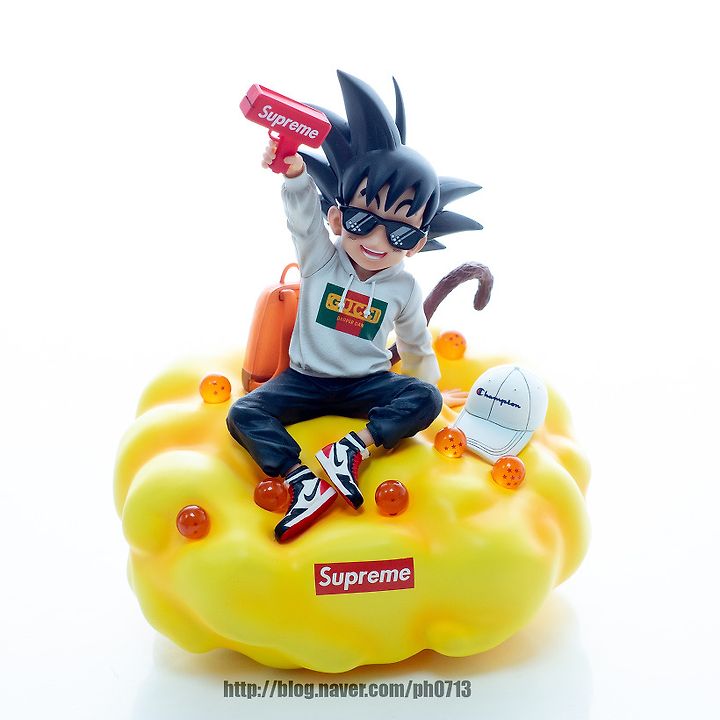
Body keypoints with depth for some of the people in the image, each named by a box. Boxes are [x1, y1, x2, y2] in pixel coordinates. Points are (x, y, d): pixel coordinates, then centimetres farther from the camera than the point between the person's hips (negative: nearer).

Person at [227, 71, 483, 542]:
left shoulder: (404, 287, -4)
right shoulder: (320, 259, -8)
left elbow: (417, 346, 12)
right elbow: (304, 217, -28)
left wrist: (428, 383, 19)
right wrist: (295, 174, -47)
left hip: (368, 384, 1)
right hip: (305, 380, 0)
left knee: (426, 399, -25)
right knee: (243, 415, -24)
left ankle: (354, 448, -30)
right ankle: (304, 484, -38)